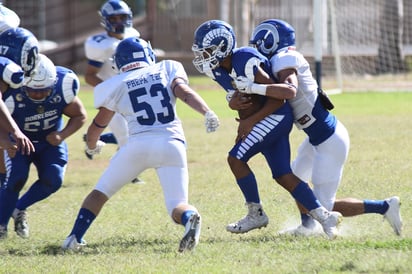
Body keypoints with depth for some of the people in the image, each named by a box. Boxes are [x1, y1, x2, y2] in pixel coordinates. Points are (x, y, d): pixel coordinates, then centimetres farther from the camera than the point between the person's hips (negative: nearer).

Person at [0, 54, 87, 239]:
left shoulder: (62, 87, -23)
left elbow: (79, 116, -7)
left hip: (50, 141, 3)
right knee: (16, 179, -22)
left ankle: (19, 209, 8)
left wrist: (62, 135, -22)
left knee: (52, 180, -16)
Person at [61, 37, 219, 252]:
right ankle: (189, 217, -34)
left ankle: (74, 239, 10)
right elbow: (185, 92, -4)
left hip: (139, 144, 0)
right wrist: (208, 113, -16)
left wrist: (92, 146, 44)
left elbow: (97, 127, 24)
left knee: (100, 192, 20)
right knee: (178, 207, 1)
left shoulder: (117, 85, 15)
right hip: (172, 145, 0)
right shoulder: (167, 70, 16)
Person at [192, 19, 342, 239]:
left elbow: (277, 99, -21)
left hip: (275, 117, -9)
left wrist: (251, 121, -20)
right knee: (282, 175, 5)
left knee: (236, 158, -13)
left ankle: (256, 214, -1)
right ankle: (324, 216, 5)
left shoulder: (246, 62, -24)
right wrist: (234, 100, -15)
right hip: (264, 121, 9)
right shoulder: (218, 69, 2)